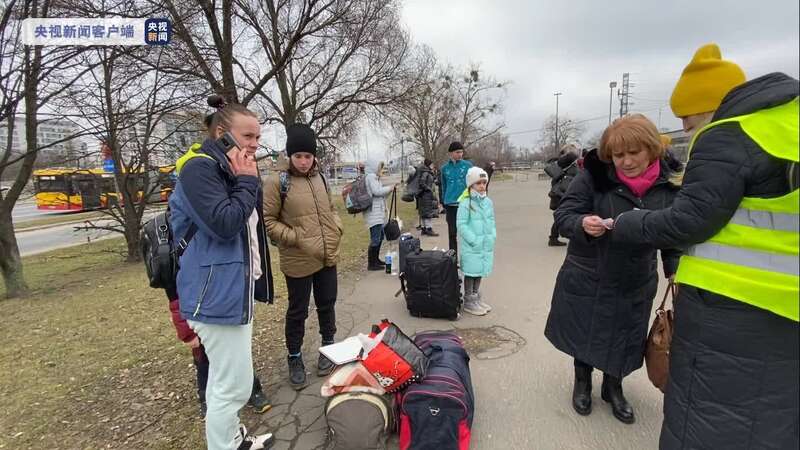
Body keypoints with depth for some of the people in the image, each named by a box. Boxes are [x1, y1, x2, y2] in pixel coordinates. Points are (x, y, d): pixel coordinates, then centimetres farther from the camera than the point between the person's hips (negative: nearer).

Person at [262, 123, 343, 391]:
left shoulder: (319, 177, 7)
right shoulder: (277, 182, -11)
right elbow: (267, 220, -9)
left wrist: (336, 228, 2)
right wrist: (295, 237, -16)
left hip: (328, 257, 5)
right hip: (298, 261, -5)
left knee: (327, 304, 19)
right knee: (298, 312, 11)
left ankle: (329, 347, 41)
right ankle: (295, 358, 32)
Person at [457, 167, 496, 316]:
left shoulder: (488, 201, 6)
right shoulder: (465, 203, -14)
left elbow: (491, 221, 14)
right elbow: (462, 225, -16)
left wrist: (492, 236, 2)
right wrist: (474, 240, -18)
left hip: (486, 245, 6)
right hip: (471, 247, -6)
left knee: (480, 270, 17)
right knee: (471, 272, 4)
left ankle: (476, 296, 34)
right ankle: (469, 301, 18)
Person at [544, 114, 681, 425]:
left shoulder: (666, 186, -5)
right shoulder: (594, 176, -16)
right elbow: (562, 215, -15)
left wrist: (674, 271, -2)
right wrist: (582, 224, -36)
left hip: (635, 284, 3)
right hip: (586, 277, -2)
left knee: (623, 338, 15)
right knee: (583, 333, 13)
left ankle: (613, 388, 43)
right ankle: (582, 382, 41)